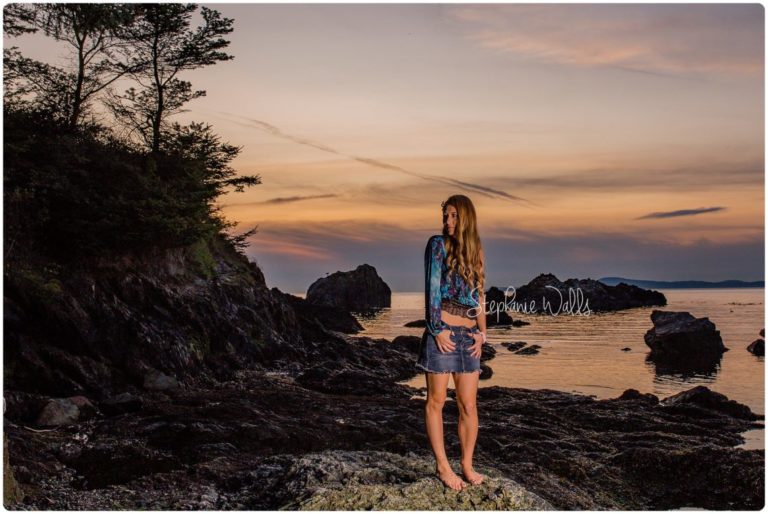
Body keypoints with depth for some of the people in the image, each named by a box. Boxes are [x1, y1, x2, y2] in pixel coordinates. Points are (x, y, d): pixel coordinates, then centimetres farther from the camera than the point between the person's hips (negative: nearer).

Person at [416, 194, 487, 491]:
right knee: (436, 401, 3)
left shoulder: (475, 251, 14)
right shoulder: (438, 244, -1)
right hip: (442, 330, -4)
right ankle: (442, 466, 14)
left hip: (469, 335, 5)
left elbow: (479, 296, 16)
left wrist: (481, 333, 8)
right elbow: (431, 289, -6)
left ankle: (467, 464, 19)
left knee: (469, 405, 6)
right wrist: (437, 329, -12)